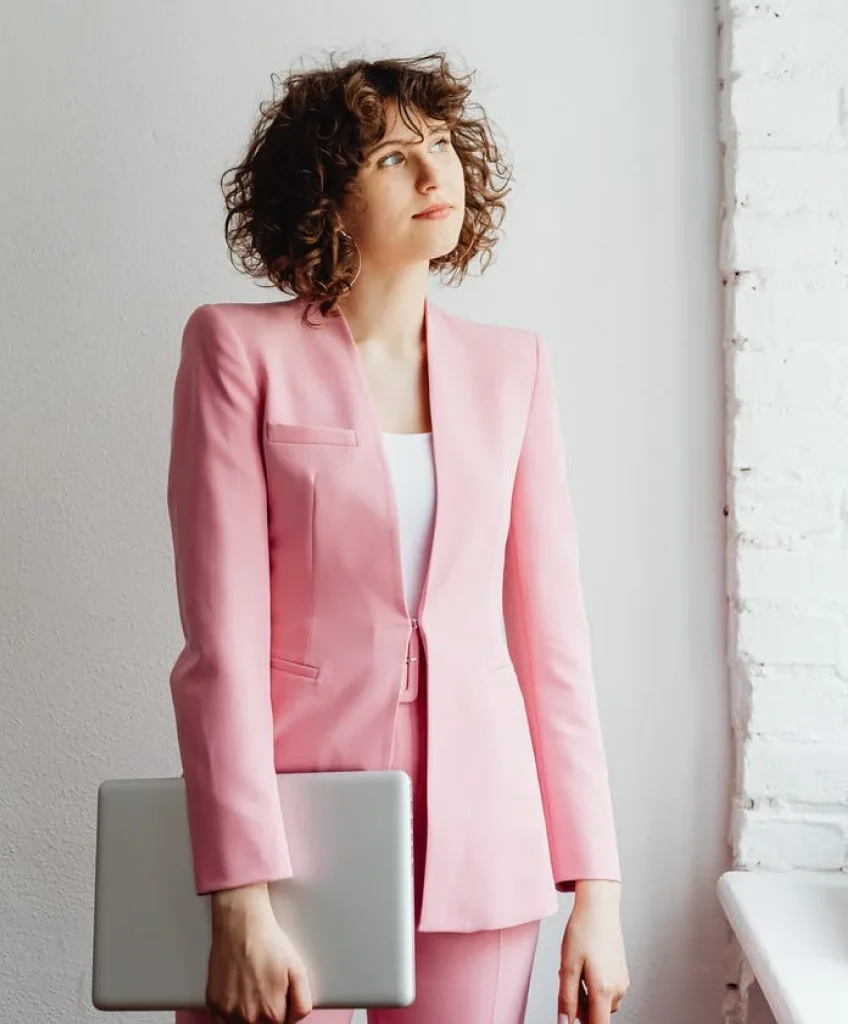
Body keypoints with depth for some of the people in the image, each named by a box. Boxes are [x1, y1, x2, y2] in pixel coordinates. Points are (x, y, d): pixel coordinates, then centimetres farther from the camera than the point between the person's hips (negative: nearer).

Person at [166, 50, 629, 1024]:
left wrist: (595, 888, 0)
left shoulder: (511, 366, 5)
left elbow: (552, 629, 3)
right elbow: (220, 636, -10)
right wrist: (240, 899, -15)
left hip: (477, 844, 3)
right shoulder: (239, 348, -4)